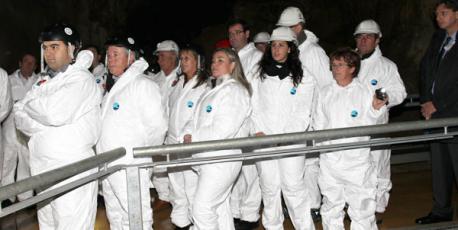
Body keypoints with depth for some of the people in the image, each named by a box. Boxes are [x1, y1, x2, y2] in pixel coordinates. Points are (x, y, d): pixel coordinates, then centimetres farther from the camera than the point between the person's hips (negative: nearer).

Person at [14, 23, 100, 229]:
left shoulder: (81, 78, -8)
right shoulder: (44, 80, 15)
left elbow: (56, 113, -23)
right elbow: (20, 117, 7)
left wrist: (30, 104, -4)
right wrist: (45, 126, -12)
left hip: (72, 170, -7)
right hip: (42, 168, 7)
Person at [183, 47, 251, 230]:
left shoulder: (234, 90, -11)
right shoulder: (215, 90, 19)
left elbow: (223, 129, -20)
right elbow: (197, 118, 15)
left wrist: (194, 138, -12)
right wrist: (188, 133, -6)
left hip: (221, 161, -9)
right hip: (207, 158, 9)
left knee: (202, 208, -9)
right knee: (219, 207, 15)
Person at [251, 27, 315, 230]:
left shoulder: (302, 77, 4)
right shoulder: (260, 74, 11)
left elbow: (303, 112, -1)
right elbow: (254, 106, 8)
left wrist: (288, 135, -12)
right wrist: (258, 131, -5)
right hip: (264, 140, 2)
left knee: (294, 186, -6)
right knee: (269, 186, 6)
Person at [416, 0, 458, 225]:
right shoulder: (438, 39, 14)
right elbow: (425, 69, 16)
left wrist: (437, 105, -11)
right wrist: (426, 102, 4)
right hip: (435, 114, 6)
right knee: (440, 169, 12)